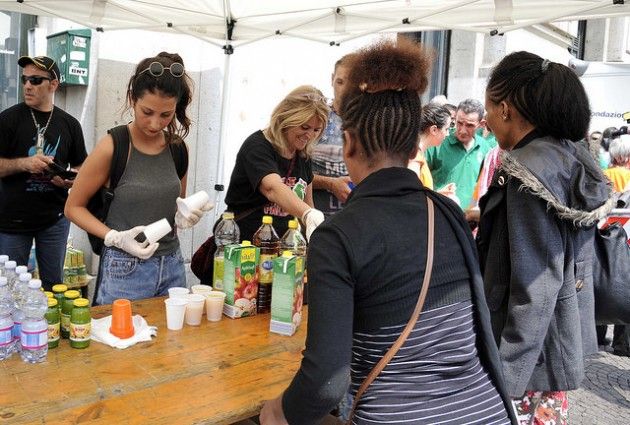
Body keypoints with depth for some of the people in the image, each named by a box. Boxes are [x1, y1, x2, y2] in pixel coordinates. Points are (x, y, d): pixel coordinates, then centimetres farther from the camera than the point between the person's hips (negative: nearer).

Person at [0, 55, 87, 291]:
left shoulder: (69, 124, 4)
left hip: (55, 219, 2)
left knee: (54, 285, 14)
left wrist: (71, 180, -10)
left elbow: (81, 166, 11)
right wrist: (23, 163, -21)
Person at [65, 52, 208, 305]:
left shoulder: (179, 148, 1)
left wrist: (182, 217, -5)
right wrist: (117, 238, -17)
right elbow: (73, 207, -3)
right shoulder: (112, 147, -12)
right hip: (125, 270, -4)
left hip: (172, 266, 5)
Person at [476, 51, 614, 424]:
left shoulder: (531, 170, -23)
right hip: (564, 339, 9)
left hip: (530, 351, -9)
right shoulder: (575, 156, 3)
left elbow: (533, 289, -24)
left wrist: (504, 379, -18)